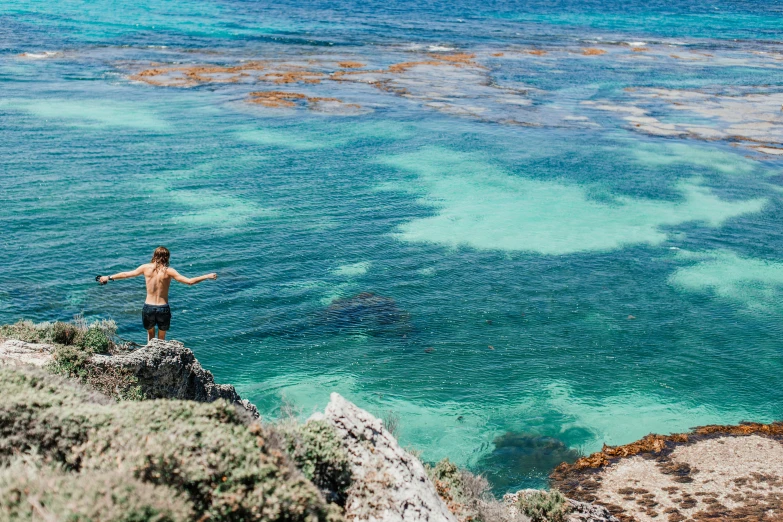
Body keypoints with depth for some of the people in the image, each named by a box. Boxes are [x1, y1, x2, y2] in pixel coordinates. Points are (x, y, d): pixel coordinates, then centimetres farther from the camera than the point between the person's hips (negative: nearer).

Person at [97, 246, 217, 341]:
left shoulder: (146, 268, -2)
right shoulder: (168, 271, -9)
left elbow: (126, 274, 12)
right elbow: (189, 281, -16)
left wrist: (108, 278, 27)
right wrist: (207, 276, -6)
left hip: (148, 307, 2)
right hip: (163, 308, -2)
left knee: (150, 333, 28)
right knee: (161, 338, 16)